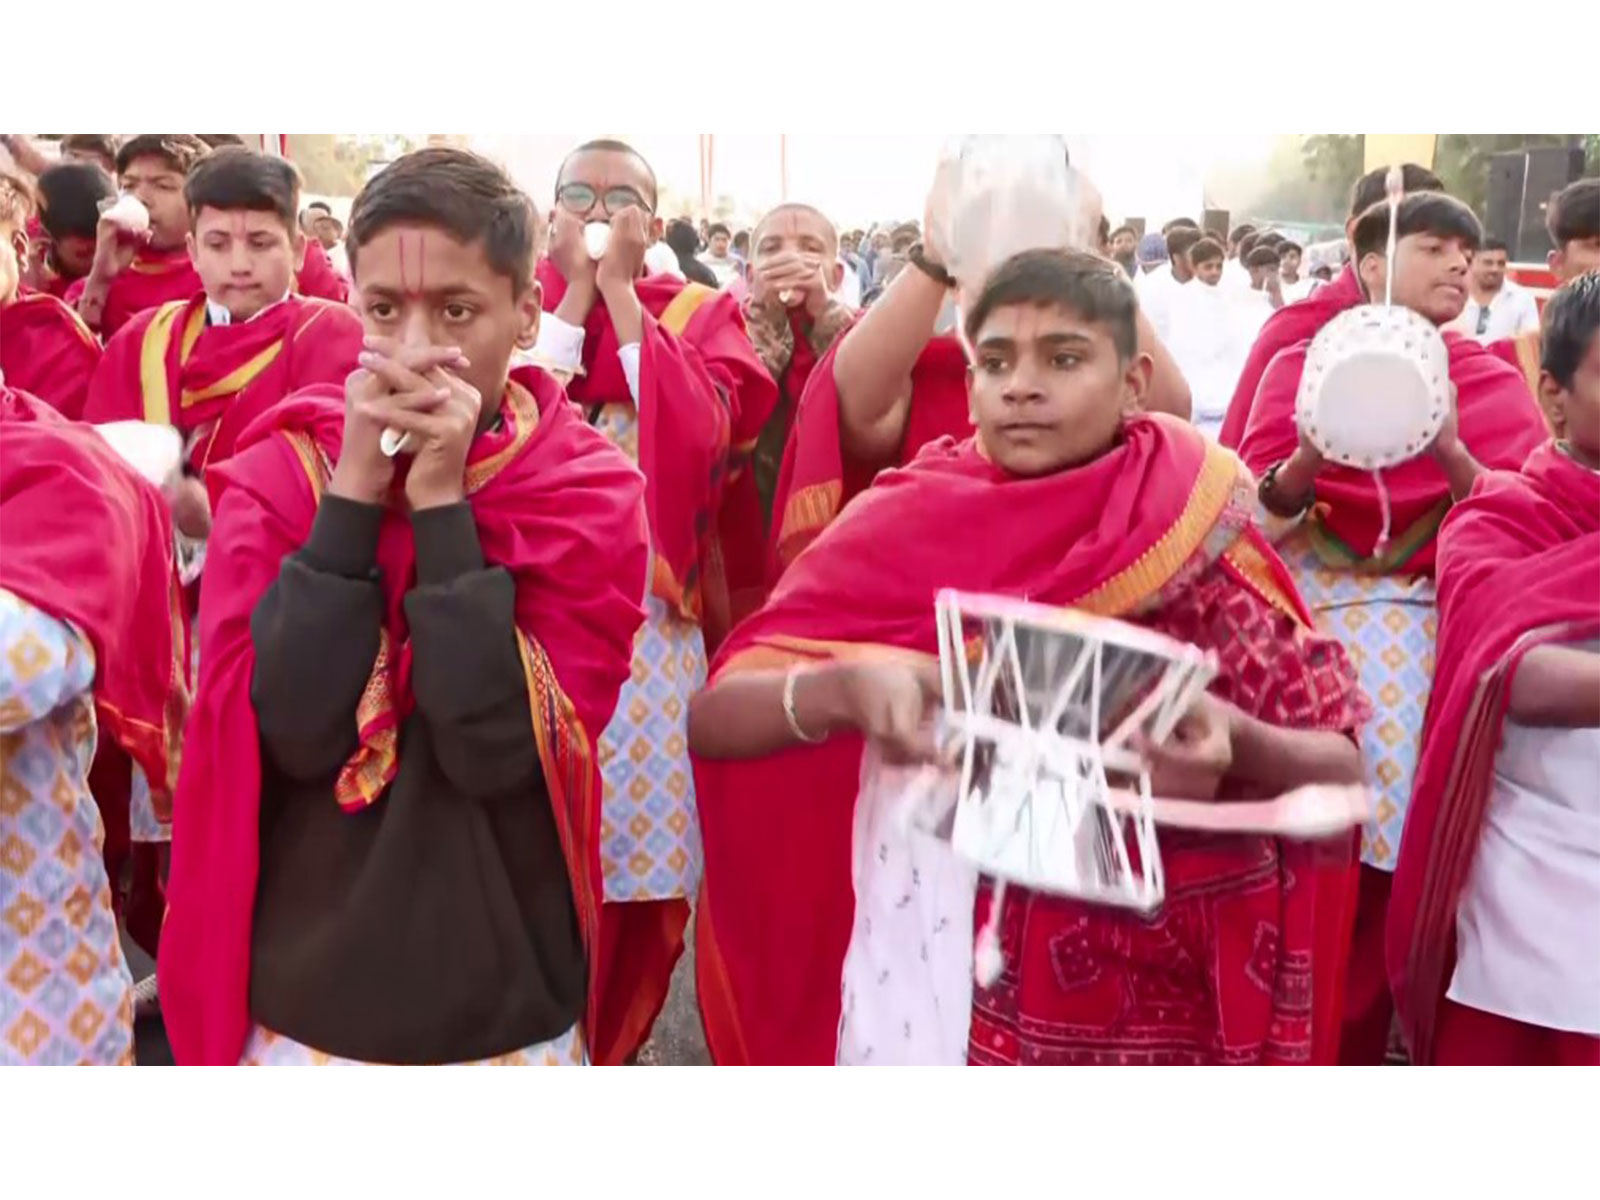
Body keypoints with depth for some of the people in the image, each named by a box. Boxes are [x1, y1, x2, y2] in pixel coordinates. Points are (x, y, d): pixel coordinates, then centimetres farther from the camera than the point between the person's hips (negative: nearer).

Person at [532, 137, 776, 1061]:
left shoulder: (699, 313, 6)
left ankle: (614, 1040, 25)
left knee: (644, 842, 4)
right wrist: (575, 295, -8)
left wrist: (621, 295, -9)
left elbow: (705, 428, -13)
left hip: (653, 615, 0)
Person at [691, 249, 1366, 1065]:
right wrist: (845, 689, -35)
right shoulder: (910, 525, -8)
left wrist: (1234, 742, -28)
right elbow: (712, 717, -14)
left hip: (1173, 986, 1)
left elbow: (1340, 769, -7)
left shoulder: (1204, 531, -5)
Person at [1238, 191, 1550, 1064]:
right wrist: (1312, 456, -23)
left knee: (1383, 853, 0)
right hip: (1299, 624, -1)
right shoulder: (1300, 365, 5)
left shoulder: (1495, 386, 7)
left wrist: (1450, 452, -19)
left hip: (1423, 641, 1)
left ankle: (1349, 1045, 19)